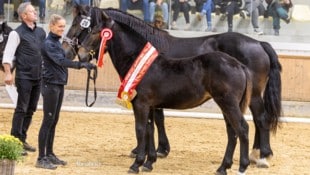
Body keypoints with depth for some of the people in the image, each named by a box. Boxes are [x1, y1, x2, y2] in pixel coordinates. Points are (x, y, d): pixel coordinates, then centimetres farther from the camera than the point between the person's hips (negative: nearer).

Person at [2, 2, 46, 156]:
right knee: (21, 109, -6)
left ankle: (22, 139, 21)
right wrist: (8, 73, -21)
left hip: (38, 77, 7)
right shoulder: (17, 33, -8)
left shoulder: (41, 32, 11)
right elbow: (8, 54, -12)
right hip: (24, 77, -6)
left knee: (31, 110, 11)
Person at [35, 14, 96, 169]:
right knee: (48, 121, -8)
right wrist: (81, 65, -40)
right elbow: (61, 61, -30)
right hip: (50, 85, -9)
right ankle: (41, 158, -6)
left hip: (59, 85, 9)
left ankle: (49, 154, 19)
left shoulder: (56, 42, 13)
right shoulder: (48, 44, -15)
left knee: (53, 121, 12)